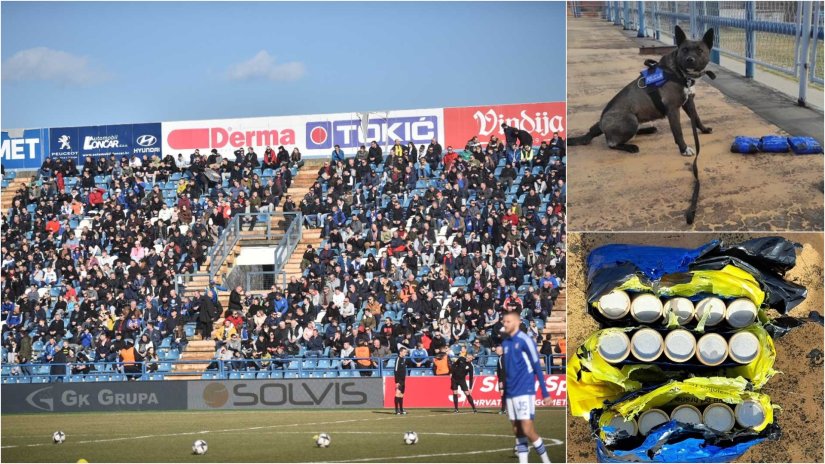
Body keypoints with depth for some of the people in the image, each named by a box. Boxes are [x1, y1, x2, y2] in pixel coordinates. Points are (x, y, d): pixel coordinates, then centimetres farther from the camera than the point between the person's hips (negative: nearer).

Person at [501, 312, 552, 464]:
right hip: (510, 393, 7)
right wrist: (503, 392, 18)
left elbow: (537, 367, -8)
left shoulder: (525, 340, -8)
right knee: (517, 431, 5)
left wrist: (545, 392, -10)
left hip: (525, 391, -7)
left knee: (527, 430, -9)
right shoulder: (505, 343, 13)